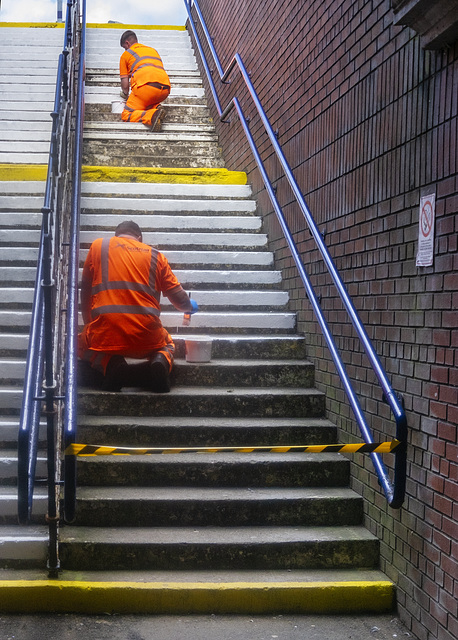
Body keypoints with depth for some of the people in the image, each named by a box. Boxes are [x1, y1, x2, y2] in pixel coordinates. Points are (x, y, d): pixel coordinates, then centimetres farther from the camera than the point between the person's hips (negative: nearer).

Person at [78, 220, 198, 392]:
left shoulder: (98, 245, 14)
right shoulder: (155, 255, 14)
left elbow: (85, 291, 19)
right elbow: (180, 300, 12)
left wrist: (88, 325, 33)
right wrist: (190, 307, 36)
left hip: (106, 333, -1)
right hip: (147, 338, 1)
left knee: (83, 344, 31)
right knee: (167, 345, 34)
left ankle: (110, 365, -4)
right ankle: (160, 362, -5)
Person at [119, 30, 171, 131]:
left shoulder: (126, 54, 17)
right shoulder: (153, 50, 33)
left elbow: (125, 84, 14)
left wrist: (126, 95, 36)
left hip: (146, 86, -6)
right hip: (165, 89, 6)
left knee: (126, 115, -1)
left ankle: (152, 116, -28)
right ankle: (155, 108, -1)